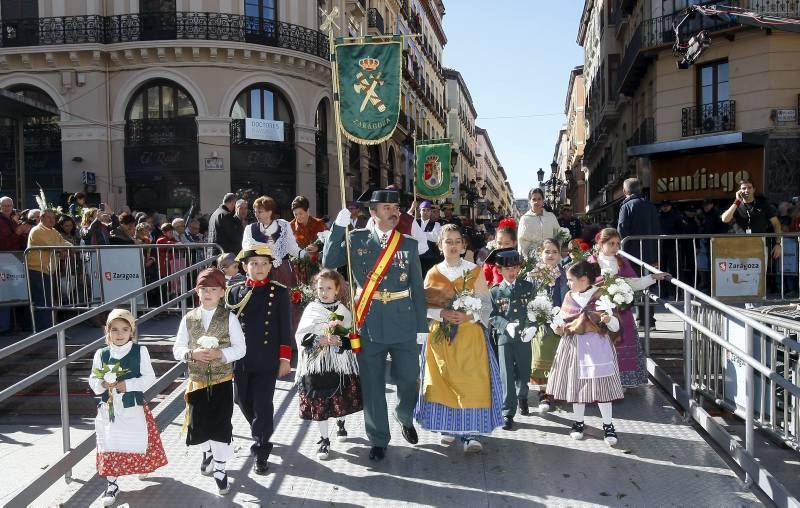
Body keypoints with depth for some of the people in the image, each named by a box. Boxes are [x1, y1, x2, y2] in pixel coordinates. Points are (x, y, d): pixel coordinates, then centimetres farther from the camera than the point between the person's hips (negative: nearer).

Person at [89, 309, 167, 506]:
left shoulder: (140, 351, -7)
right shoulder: (101, 354, -3)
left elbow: (149, 377, -7)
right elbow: (93, 380, 5)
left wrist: (128, 385, -19)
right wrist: (102, 384, -17)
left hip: (133, 406, -1)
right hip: (109, 408, 1)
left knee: (137, 442, 12)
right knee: (110, 445, 4)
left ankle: (140, 469, 40)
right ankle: (111, 484, 17)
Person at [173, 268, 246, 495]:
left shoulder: (229, 318, -8)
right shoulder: (188, 318, -2)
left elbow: (240, 348, -7)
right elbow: (177, 349, 2)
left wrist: (221, 354, -23)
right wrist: (192, 354, -18)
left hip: (222, 382, -2)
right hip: (197, 381, 2)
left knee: (221, 426, 1)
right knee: (198, 425, 13)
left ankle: (219, 469, 17)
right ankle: (208, 452, 44)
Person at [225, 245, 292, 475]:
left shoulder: (279, 292, -3)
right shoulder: (234, 291, 2)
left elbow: (284, 328, -1)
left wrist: (285, 358, -4)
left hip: (267, 360, -3)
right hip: (240, 359, 3)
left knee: (262, 405, -1)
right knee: (244, 401, 16)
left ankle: (261, 452, 12)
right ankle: (260, 435, 44)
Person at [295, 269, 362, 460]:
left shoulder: (343, 311, -1)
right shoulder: (311, 309, 0)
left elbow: (351, 338, -4)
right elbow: (302, 336, -4)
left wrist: (338, 341, -23)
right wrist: (321, 340, -18)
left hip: (339, 364, 0)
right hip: (316, 365, 0)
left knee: (341, 400, 11)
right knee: (319, 403, 2)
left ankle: (340, 423, 42)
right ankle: (324, 439, 17)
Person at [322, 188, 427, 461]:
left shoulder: (409, 244, 3)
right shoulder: (356, 239, 1)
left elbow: (418, 287, 5)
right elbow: (329, 262, -9)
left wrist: (421, 325, 3)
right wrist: (338, 227, -16)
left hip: (403, 324, 1)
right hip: (369, 324, -1)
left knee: (409, 379, 11)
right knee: (372, 385, 9)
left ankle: (406, 419, 43)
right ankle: (378, 439, 26)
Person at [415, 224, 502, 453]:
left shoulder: (475, 271, 2)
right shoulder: (432, 274, 6)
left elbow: (485, 303, 0)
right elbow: (425, 307, 3)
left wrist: (468, 316, -17)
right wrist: (443, 314, -16)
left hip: (469, 334, -1)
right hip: (440, 336, 2)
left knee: (471, 381, -8)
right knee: (443, 381, 4)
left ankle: (470, 433, -3)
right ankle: (447, 427, 20)